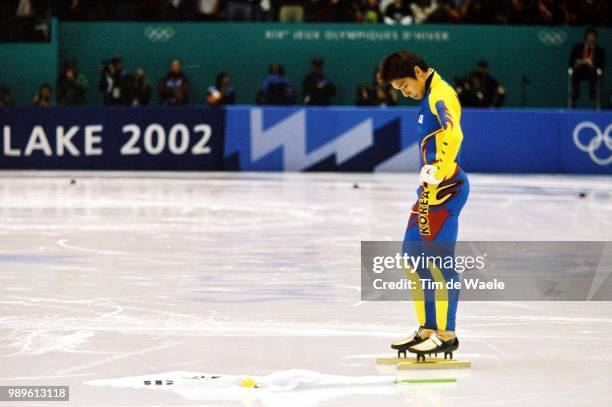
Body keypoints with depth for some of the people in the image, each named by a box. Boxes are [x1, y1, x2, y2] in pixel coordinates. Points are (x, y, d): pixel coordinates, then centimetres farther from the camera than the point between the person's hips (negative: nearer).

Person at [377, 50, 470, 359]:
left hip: (446, 188, -11)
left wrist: (436, 172, -35)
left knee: (438, 259, -9)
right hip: (430, 188, 11)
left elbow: (452, 136, -31)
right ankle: (427, 330, 19)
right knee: (413, 258, 12)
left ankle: (447, 334, -4)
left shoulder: (440, 96, -14)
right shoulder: (429, 97, 18)